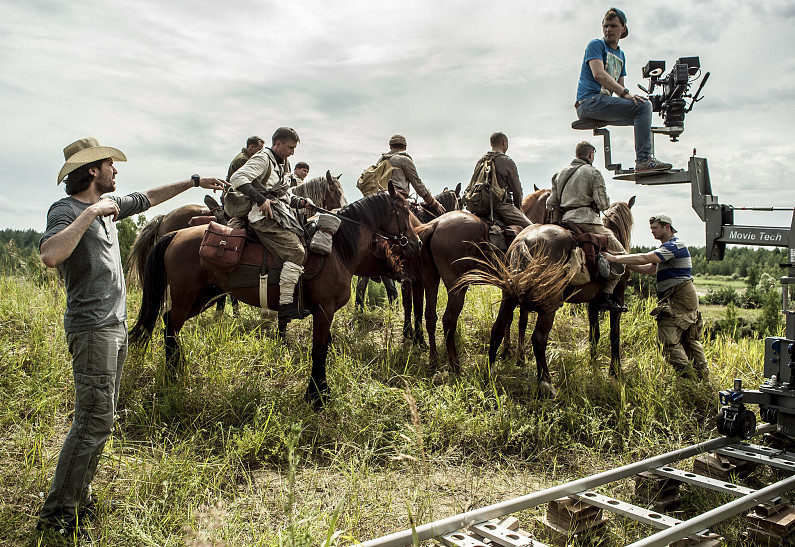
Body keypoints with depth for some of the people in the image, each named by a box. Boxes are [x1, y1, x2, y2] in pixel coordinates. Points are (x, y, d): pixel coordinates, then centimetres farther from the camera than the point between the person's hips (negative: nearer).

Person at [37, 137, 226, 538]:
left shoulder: (108, 204, 13)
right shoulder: (65, 209, -12)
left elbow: (148, 198, 30)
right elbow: (50, 256, -32)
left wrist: (193, 182, 34)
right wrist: (89, 214, -26)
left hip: (115, 326, 9)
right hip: (92, 328, -9)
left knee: (101, 416, 13)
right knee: (94, 419, -11)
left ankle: (78, 496, 24)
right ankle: (56, 514, -2)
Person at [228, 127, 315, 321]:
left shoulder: (283, 164, 26)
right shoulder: (263, 159, -3)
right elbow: (237, 178, -17)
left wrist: (300, 201, 9)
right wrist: (260, 199, -25)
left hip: (282, 214, 10)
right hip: (266, 215, -10)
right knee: (296, 252, -23)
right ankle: (285, 305, -25)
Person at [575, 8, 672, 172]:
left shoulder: (621, 55, 27)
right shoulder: (596, 45, 2)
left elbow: (619, 86, 26)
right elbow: (598, 74, -15)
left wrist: (630, 96, 3)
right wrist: (625, 93, -21)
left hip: (604, 103, 9)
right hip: (590, 101, -9)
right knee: (643, 105, -20)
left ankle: (645, 159, 5)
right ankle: (643, 161, -25)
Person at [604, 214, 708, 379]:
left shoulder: (674, 245, -12)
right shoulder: (667, 247, 22)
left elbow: (645, 258, -24)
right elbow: (649, 269, 20)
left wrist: (616, 259, -23)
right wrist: (625, 263, 9)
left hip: (679, 297, -11)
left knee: (669, 339, -12)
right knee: (690, 339, 13)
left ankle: (688, 376, -12)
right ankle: (703, 376, 18)